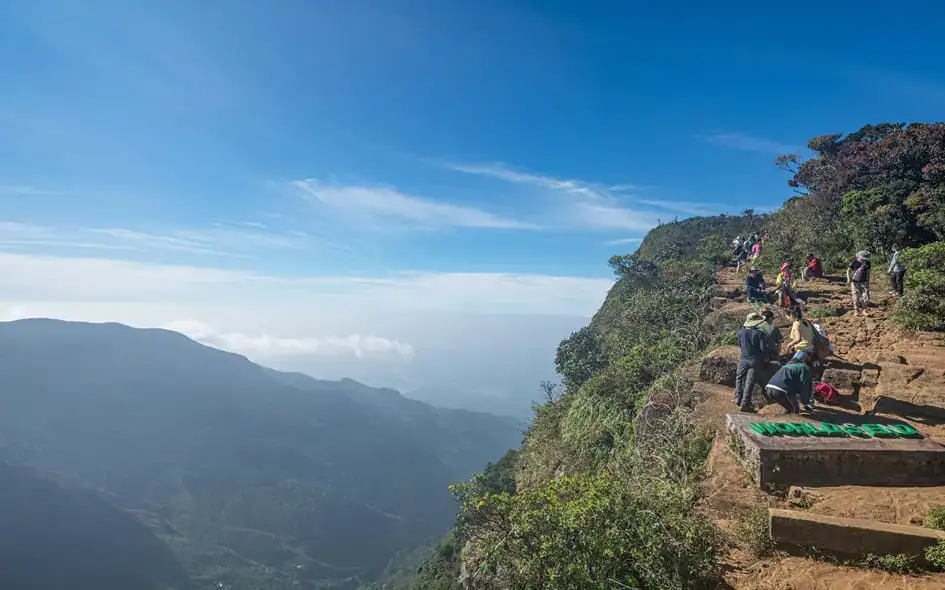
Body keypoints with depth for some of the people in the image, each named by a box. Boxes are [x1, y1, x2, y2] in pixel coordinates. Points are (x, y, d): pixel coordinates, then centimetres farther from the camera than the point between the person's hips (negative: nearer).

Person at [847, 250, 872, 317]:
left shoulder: (867, 263, 0)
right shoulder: (854, 262, -10)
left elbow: (868, 272, 12)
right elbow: (848, 270, -1)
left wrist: (868, 281, 14)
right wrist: (848, 279, -10)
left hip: (864, 282, 3)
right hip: (855, 282, -3)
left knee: (865, 296, -3)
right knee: (856, 297, 0)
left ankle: (864, 310, 6)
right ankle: (856, 311, 9)